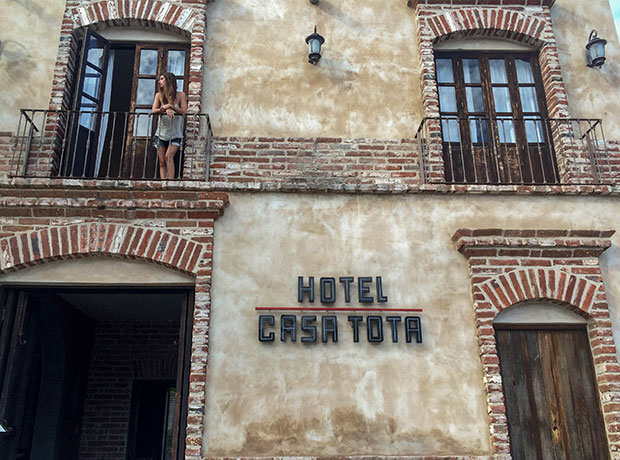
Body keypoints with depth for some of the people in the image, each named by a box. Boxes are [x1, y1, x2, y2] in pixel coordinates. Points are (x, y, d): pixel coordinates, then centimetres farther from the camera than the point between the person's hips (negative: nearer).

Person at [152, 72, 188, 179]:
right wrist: (166, 110, -22)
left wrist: (171, 106, -20)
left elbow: (184, 111, -7)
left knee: (168, 156, -21)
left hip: (175, 133, -3)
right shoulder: (159, 95, 6)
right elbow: (154, 110, -5)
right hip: (162, 133, 3)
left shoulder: (180, 95, 0)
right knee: (162, 161, -2)